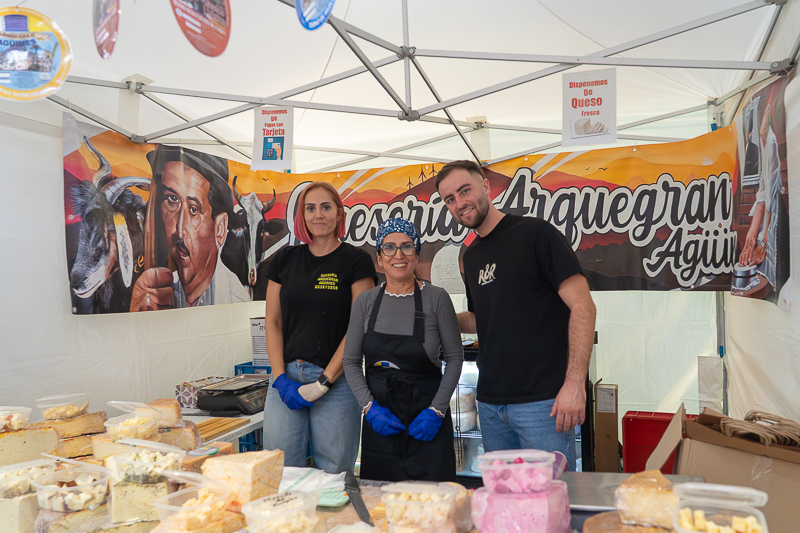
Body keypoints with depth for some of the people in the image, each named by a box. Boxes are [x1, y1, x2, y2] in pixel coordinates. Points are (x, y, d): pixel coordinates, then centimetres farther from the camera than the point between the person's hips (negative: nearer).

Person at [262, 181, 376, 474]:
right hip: (286, 375, 3)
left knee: (334, 473, 3)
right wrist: (280, 378, -3)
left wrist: (323, 382, -11)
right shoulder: (285, 259, 10)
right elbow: (273, 322, 9)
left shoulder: (356, 261, -1)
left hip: (337, 380, -3)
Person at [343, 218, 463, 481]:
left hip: (427, 421, -2)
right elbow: (351, 361, 6)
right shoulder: (365, 302, 2)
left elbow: (455, 357, 0)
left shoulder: (436, 298, -5)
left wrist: (437, 410, -9)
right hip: (379, 419, 2)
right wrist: (369, 407, -6)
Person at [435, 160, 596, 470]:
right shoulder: (471, 257, 13)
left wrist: (574, 382, -20)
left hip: (543, 401, -6)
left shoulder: (534, 233, -8)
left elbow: (582, 305, -13)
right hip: (490, 404, 7)